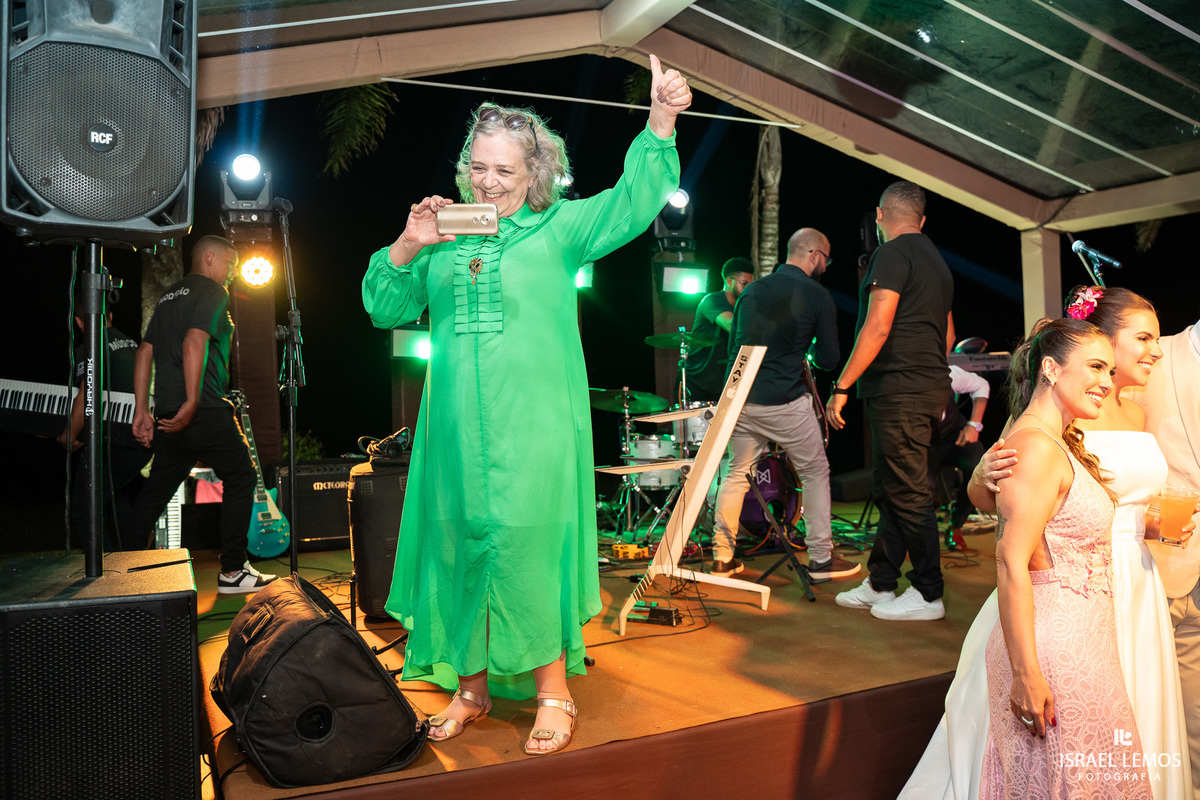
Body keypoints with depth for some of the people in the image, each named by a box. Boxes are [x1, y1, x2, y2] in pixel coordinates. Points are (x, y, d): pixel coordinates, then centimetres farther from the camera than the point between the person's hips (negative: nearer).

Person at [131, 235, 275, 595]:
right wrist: (192, 403, -21)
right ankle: (232, 572, 3)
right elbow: (194, 343, -18)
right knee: (240, 480, 3)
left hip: (169, 416, 8)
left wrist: (141, 410, 17)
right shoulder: (213, 291, -3)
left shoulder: (168, 296, 22)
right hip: (206, 413, -8)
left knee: (154, 494, 14)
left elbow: (144, 353, 18)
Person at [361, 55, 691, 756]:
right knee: (459, 543, 8)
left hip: (533, 424, -4)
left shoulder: (559, 230, 6)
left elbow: (632, 203, -7)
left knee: (522, 544, -9)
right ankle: (472, 686, 25)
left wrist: (662, 122, -19)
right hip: (457, 424, 4)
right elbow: (386, 310, 12)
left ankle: (553, 691, 8)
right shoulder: (444, 239, 15)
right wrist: (405, 249, -4)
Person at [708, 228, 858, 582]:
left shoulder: (752, 290, 11)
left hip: (739, 398, 5)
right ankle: (821, 558, 17)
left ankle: (722, 556, 18)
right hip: (784, 403, -5)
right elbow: (828, 360, -3)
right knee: (815, 473, 12)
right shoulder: (817, 295, -4)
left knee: (736, 475, 15)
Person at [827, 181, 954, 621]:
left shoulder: (893, 254, -9)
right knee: (887, 489, 13)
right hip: (930, 387, 10)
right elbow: (947, 335, 25)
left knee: (908, 494, -3)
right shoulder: (936, 260, 20)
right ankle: (879, 584, 21)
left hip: (899, 390, -10)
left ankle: (928, 595, 6)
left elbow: (877, 327, -19)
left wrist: (841, 386, -17)